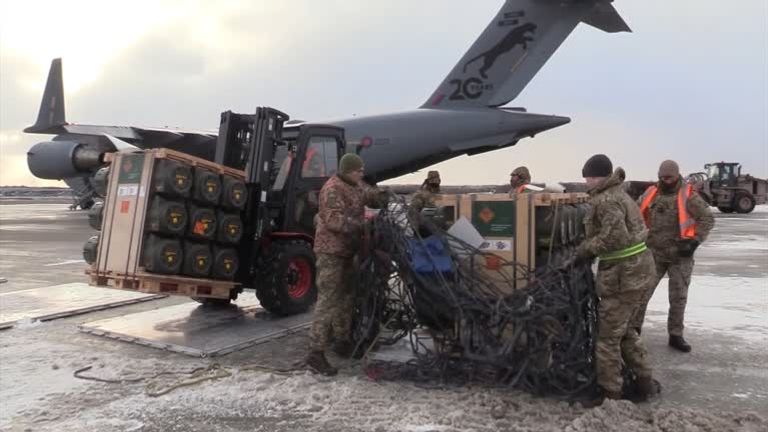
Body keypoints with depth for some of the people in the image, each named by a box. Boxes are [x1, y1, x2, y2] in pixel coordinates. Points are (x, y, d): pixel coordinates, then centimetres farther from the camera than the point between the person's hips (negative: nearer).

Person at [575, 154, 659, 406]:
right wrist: (592, 248, 7)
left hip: (624, 273, -10)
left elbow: (615, 235, -29)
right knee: (623, 330, 22)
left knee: (608, 335, 1)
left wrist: (587, 248, -16)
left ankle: (610, 395, 11)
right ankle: (645, 382, 29)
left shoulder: (606, 200, -17)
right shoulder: (618, 194, 15)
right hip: (636, 268, 10)